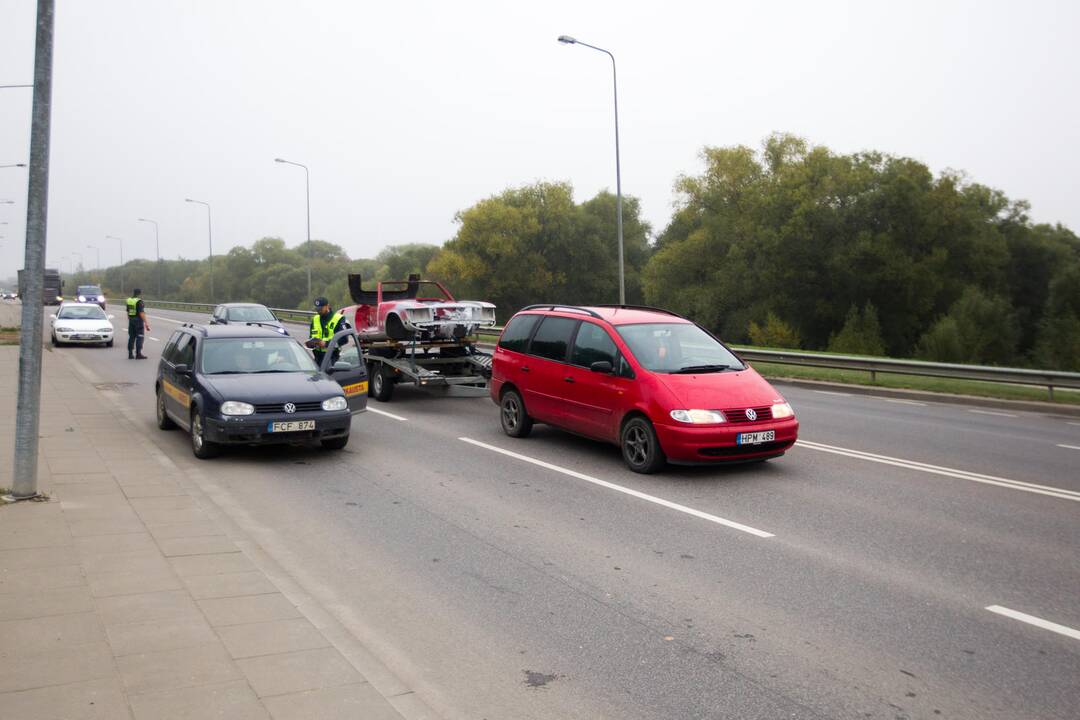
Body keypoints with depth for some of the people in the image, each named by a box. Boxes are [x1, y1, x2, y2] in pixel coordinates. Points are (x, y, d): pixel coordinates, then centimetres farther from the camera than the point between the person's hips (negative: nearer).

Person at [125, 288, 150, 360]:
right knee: (139, 337, -3)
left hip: (131, 320, 7)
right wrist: (146, 323, -18)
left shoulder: (128, 301, 9)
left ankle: (130, 354, 11)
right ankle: (138, 354, -6)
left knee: (131, 337, 11)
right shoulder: (139, 301, -14)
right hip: (138, 320, -7)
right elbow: (141, 313, -19)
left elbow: (128, 312, 15)